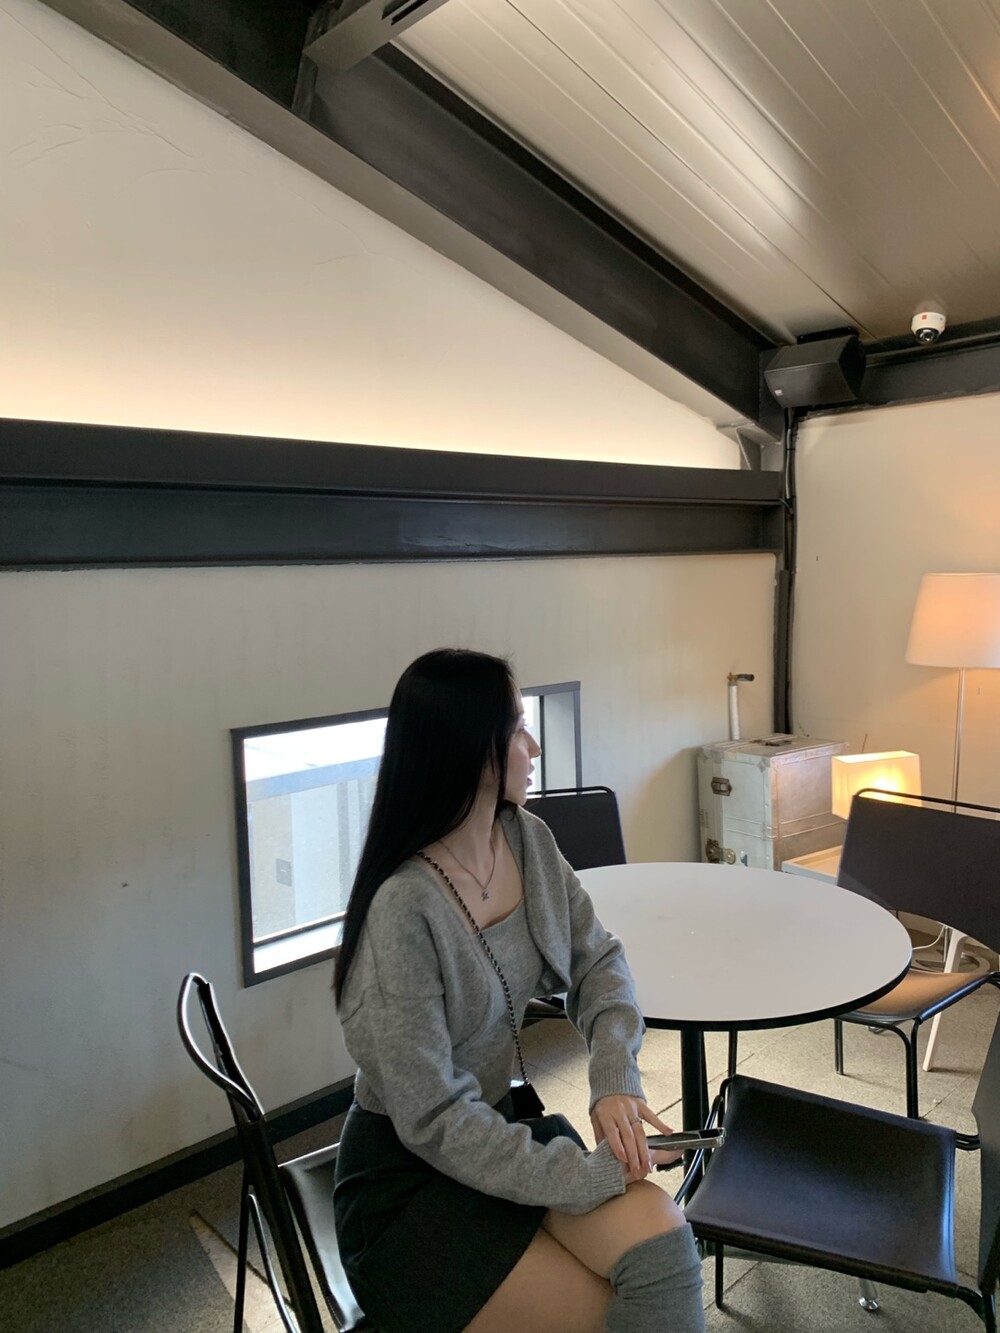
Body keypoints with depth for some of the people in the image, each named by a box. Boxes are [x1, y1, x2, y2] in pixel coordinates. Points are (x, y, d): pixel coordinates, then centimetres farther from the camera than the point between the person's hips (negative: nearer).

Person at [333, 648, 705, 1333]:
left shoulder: (529, 840, -5)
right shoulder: (403, 909, -27)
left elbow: (598, 961, 2)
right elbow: (434, 1121, -23)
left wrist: (616, 1081, -14)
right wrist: (587, 1177, -20)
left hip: (506, 1124, 5)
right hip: (409, 1180, -5)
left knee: (662, 1239, -15)